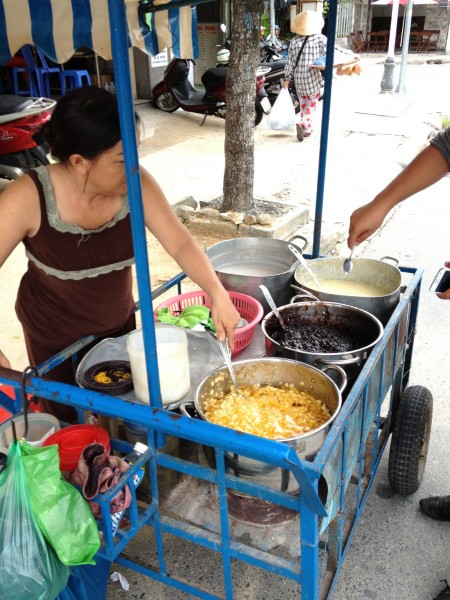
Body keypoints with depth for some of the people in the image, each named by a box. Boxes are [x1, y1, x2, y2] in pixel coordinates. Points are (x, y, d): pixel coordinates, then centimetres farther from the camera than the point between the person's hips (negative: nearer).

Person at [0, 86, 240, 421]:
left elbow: (181, 243, -18)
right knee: (69, 424, 18)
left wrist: (217, 293, -34)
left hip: (119, 322, 3)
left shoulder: (135, 184, -20)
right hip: (55, 337, -3)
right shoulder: (28, 198, -27)